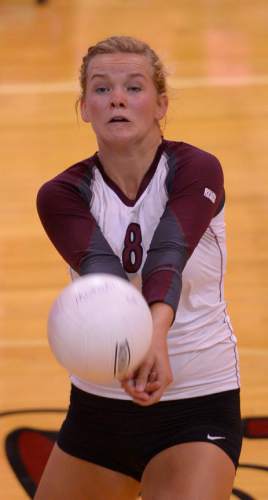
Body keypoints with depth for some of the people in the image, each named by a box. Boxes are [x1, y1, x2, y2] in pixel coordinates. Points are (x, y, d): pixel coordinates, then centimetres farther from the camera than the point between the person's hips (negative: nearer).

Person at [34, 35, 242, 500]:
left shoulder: (197, 171, -12)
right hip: (97, 405, 3)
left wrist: (157, 334, -50)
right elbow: (100, 269, -27)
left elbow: (168, 257, -30)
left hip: (199, 405, -3)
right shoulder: (62, 195, -8)